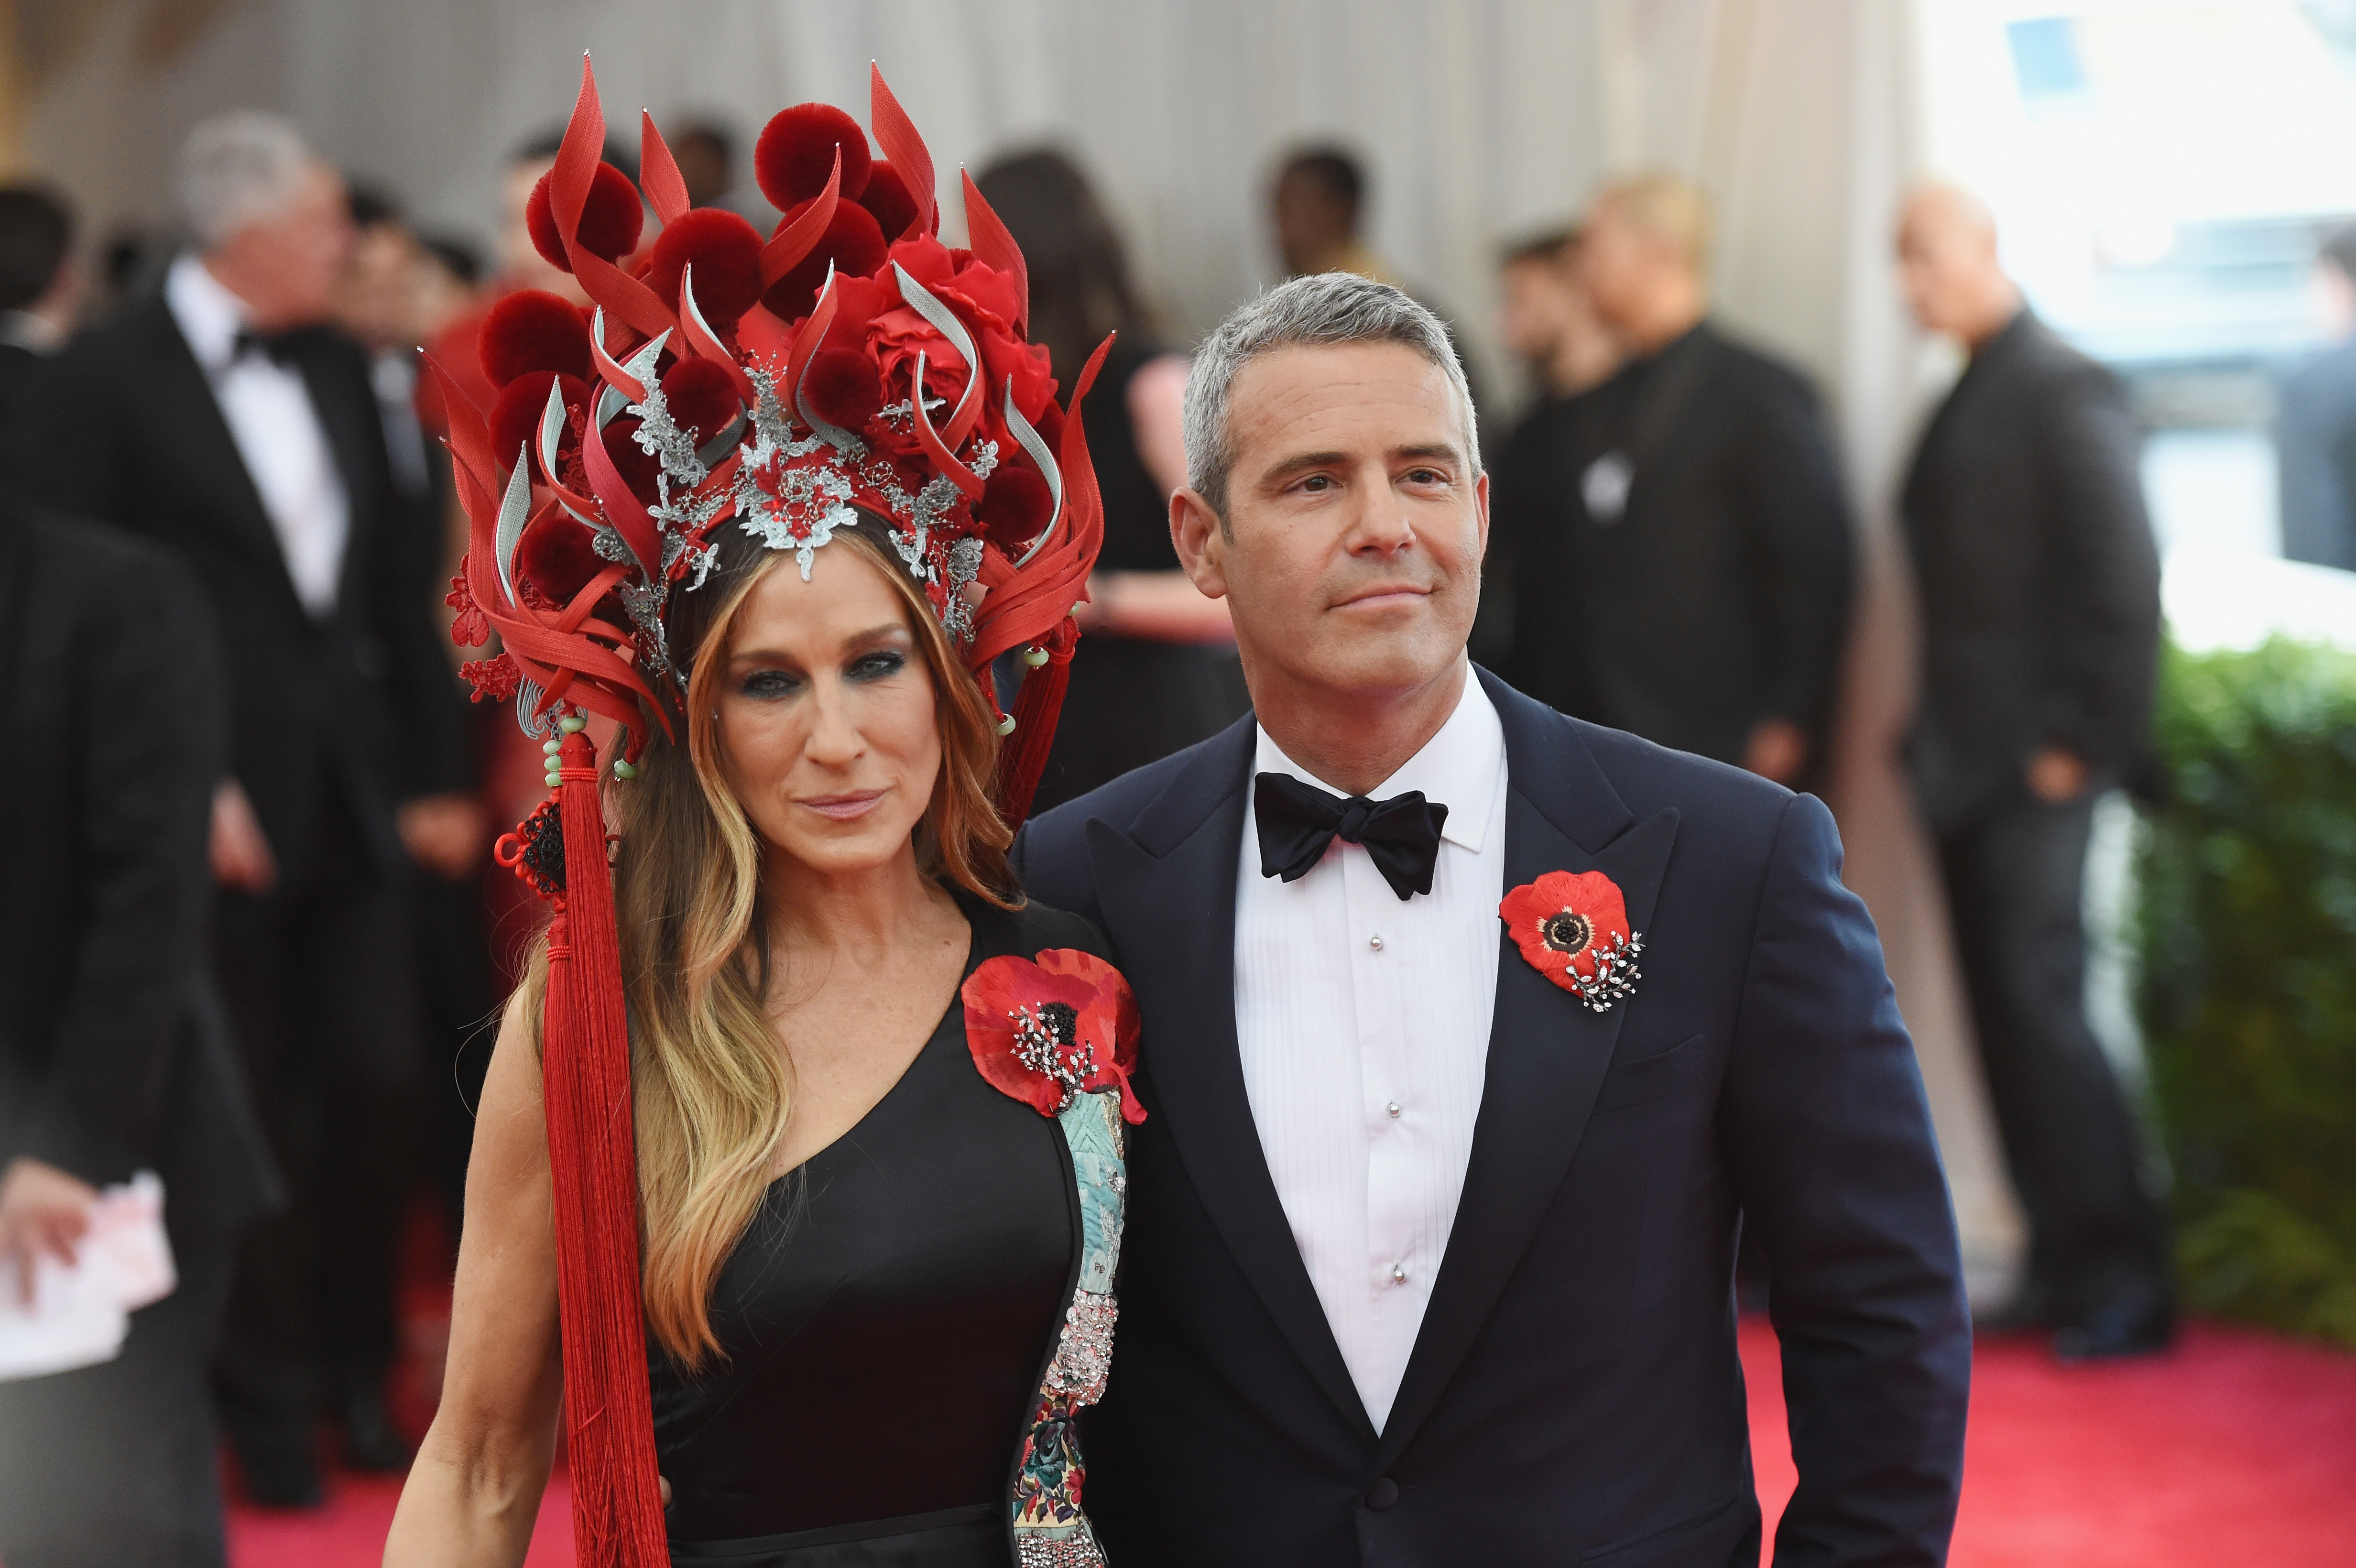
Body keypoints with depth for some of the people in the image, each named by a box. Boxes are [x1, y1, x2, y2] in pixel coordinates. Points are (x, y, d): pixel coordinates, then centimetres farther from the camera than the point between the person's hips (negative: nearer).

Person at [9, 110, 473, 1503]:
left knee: (382, 1084, 5)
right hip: (227, 809, -5)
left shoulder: (338, 370, 10)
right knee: (250, 1112, 4)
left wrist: (436, 767, 12)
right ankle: (268, 1397, 20)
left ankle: (354, 1363, 24)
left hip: (352, 796, 5)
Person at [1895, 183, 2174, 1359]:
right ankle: (2067, 1263, 14)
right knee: (2004, 1011, 8)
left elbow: (2124, 572, -14)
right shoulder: (1963, 404, 17)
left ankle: (2124, 1280, -4)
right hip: (1965, 766, 9)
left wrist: (2084, 743, -16)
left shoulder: (2063, 389, -9)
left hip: (2038, 765, -9)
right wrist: (1935, 737, 12)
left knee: (2039, 1002, -11)